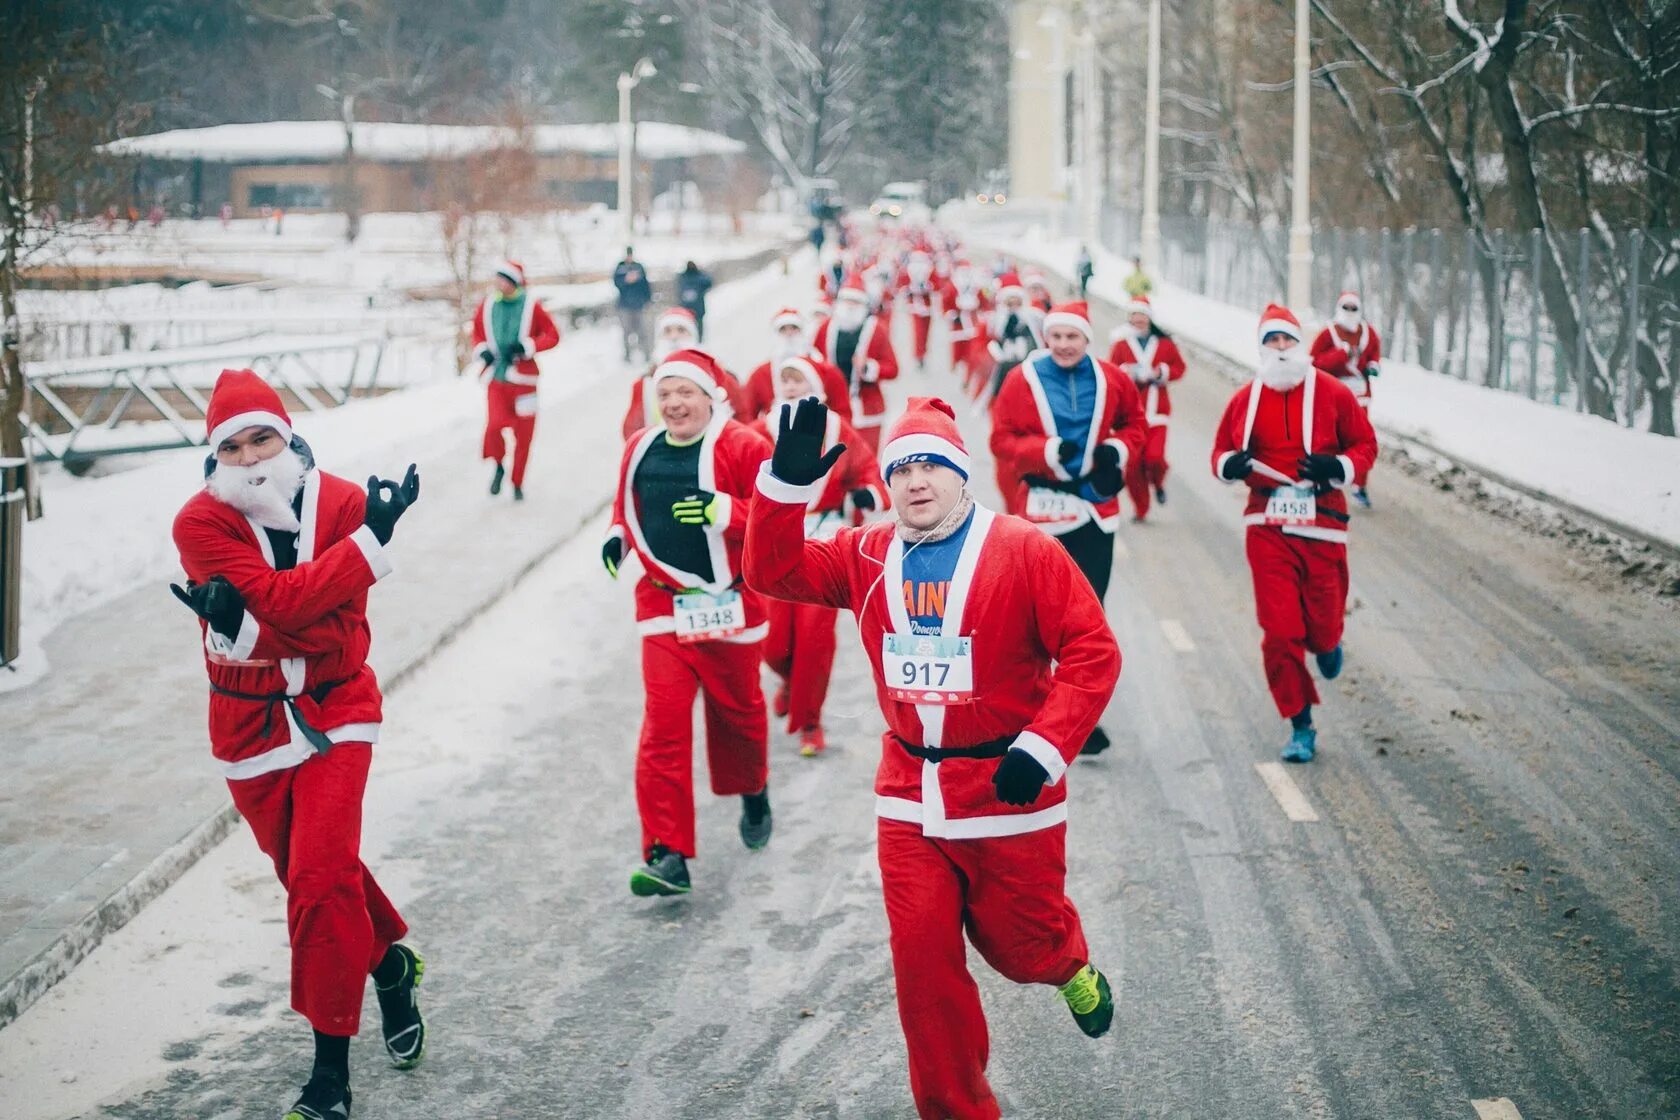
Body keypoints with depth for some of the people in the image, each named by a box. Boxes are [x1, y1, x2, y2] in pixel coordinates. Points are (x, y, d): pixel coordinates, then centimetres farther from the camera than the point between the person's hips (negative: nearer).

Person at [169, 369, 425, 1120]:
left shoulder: (343, 504, -11)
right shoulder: (200, 523, -13)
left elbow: (338, 637, -17)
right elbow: (283, 602, -26)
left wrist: (243, 621, -29)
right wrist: (368, 541, -28)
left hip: (333, 715, -2)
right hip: (250, 727, 2)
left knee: (321, 878, -13)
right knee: (315, 872, 16)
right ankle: (388, 961, 46)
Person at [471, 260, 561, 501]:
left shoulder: (531, 306, -4)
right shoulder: (488, 305, 4)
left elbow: (552, 335, -1)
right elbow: (477, 332, 18)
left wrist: (527, 347, -15)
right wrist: (482, 350, -3)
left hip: (523, 378, -1)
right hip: (497, 378, 1)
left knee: (523, 434, 4)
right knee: (494, 425, -19)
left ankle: (518, 483, 23)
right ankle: (499, 465, 11)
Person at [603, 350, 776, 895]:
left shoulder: (743, 447, -11)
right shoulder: (641, 450, 5)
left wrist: (722, 511, -28)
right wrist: (618, 536, 2)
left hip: (729, 606, -2)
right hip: (665, 606, 2)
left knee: (737, 710, 18)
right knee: (663, 726, -9)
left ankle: (753, 793, 51)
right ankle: (667, 855, -9)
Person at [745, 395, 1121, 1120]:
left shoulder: (1024, 551, -10)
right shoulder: (868, 557, 4)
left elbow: (1094, 653, -12)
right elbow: (772, 572, -1)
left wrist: (1045, 749, -19)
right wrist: (787, 483, -15)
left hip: (1009, 791, -3)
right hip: (910, 797, 3)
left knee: (1020, 945, 12)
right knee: (923, 962, 1)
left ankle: (1073, 967, 49)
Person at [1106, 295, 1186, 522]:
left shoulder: (1164, 343, 2)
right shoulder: (1121, 344, 0)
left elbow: (1179, 366, 8)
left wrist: (1162, 373, -9)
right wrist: (1130, 374, -17)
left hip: (1156, 409, 0)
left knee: (1155, 456, -15)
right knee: (1133, 462, 0)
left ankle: (1158, 483, 22)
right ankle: (1140, 508, 17)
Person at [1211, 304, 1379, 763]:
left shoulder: (1333, 394, 0)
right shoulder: (1246, 400, 6)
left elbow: (1365, 444, 5)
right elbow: (1221, 452, 13)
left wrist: (1340, 467, -15)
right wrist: (1230, 464, -10)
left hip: (1323, 523, -1)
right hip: (1267, 527, 1)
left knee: (1323, 621, 1)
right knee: (1279, 630, -4)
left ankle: (1326, 644, 42)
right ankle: (1300, 725, 8)